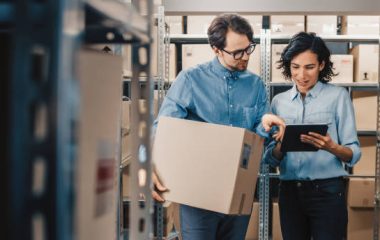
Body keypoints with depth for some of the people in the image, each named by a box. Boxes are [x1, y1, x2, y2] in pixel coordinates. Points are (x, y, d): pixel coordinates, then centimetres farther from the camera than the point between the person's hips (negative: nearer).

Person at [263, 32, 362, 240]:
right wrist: (280, 146, -14)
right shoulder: (279, 101, 7)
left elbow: (354, 154, -5)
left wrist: (331, 147, -25)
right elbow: (270, 158, 7)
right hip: (289, 191, 3)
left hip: (327, 191, -3)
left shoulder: (338, 96, -3)